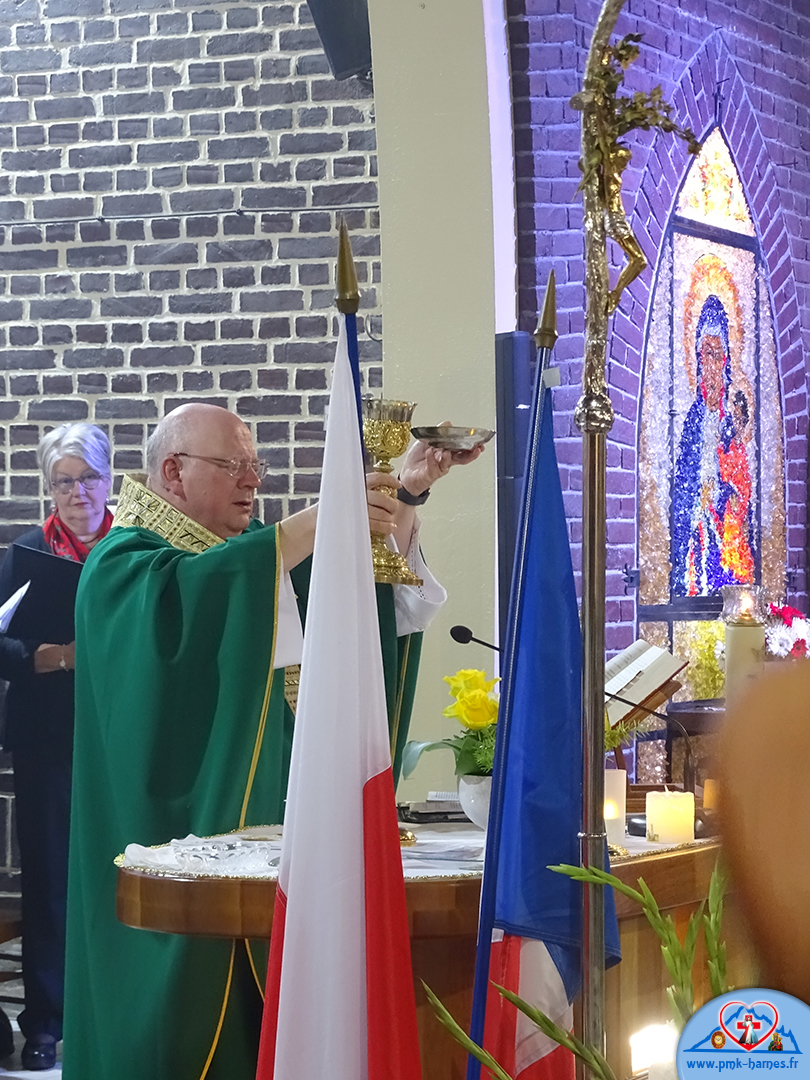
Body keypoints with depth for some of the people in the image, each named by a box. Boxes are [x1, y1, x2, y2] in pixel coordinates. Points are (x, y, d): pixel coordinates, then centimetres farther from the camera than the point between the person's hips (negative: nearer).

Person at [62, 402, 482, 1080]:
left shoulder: (249, 552, 18)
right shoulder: (123, 564, -6)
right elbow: (191, 592, -29)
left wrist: (406, 493, -6)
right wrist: (322, 520, -32)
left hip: (259, 828, 7)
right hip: (177, 837, -7)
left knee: (249, 1016, 5)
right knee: (186, 1008, -6)